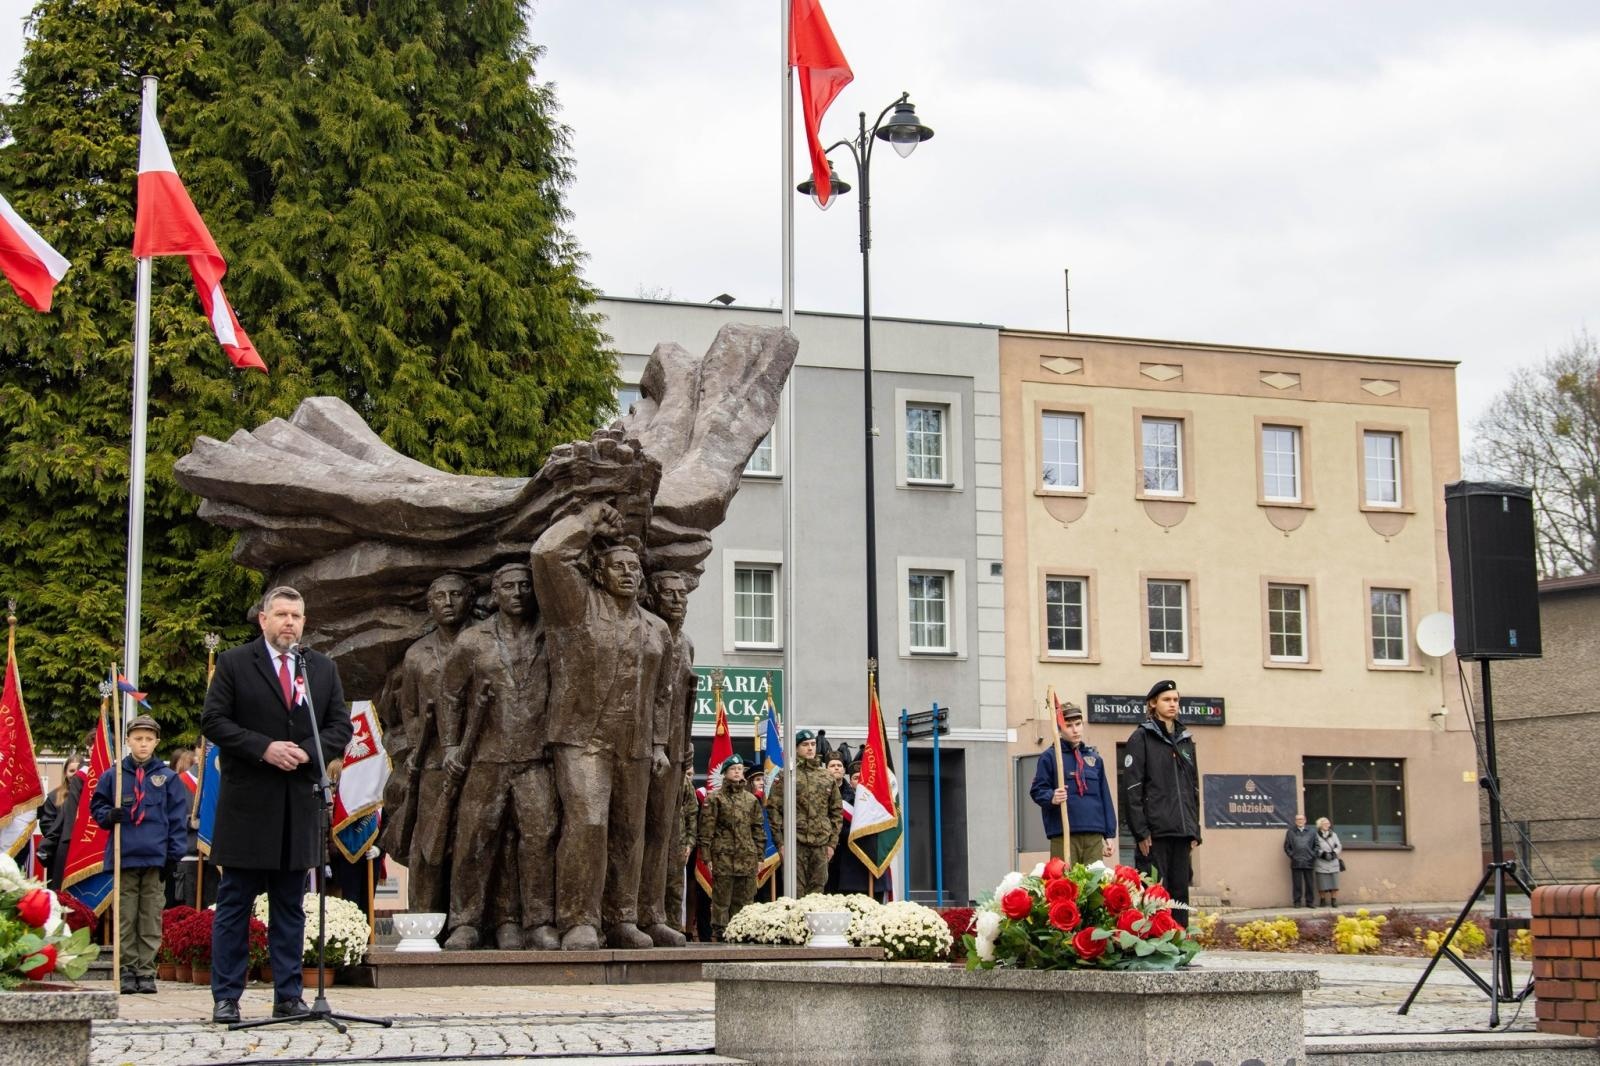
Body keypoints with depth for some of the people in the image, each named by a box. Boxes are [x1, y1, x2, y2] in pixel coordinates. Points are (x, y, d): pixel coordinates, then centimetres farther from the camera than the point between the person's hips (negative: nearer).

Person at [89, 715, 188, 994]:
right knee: (125, 919, 3)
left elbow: (178, 818, 5)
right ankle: (128, 971, 8)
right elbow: (96, 806, 15)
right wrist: (108, 816, -7)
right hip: (124, 857, 1)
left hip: (156, 858, 0)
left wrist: (174, 855, -1)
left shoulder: (168, 777, 6)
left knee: (151, 919, 2)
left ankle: (146, 972, 6)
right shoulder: (112, 776, 7)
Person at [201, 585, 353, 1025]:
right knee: (234, 903, 1)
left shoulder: (323, 669, 13)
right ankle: (225, 997, 5)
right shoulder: (234, 664, 3)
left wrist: (309, 752, -9)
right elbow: (213, 721, -4)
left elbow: (341, 726, 10)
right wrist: (264, 749, -16)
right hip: (246, 803, -3)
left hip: (300, 805, 3)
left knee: (290, 906, 8)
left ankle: (288, 996, 12)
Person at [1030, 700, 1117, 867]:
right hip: (1063, 836, -4)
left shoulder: (1094, 758, 17)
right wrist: (1051, 797, -24)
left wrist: (1110, 835, 14)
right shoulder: (1049, 757, 2)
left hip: (1094, 836, 5)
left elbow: (1105, 798, 18)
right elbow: (1037, 790, -2)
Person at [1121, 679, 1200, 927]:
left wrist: (1195, 830, 14)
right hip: (1154, 832, -6)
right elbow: (1131, 788, -7)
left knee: (1180, 892, 5)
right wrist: (1140, 831, -14)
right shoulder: (1141, 738, -1)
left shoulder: (1185, 740, 18)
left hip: (1181, 832, 6)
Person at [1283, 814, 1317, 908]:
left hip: (1308, 862, 1)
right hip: (1296, 863, -1)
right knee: (1297, 884, 0)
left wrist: (1313, 856, 0)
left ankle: (1309, 901, 11)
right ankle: (1297, 902, 6)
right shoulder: (1290, 831, 5)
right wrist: (1292, 856, -2)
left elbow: (1316, 845, 10)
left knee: (1309, 884, 4)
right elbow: (1286, 847, 7)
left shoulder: (1311, 831, 8)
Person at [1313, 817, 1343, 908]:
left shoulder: (1333, 835, 13)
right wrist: (1322, 854, -18)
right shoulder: (1316, 836, -2)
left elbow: (1339, 846, 9)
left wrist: (1334, 853, -8)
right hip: (1321, 864, -3)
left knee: (1334, 883, 1)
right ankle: (1322, 900, 10)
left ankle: (1334, 900, 8)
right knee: (1322, 884, -2)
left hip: (1333, 863, 3)